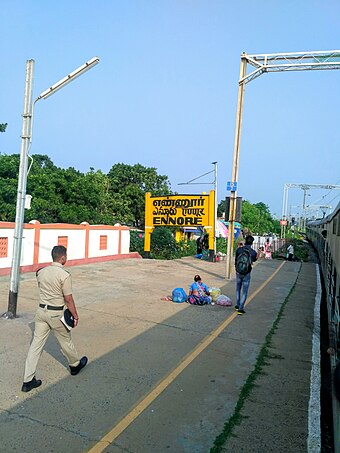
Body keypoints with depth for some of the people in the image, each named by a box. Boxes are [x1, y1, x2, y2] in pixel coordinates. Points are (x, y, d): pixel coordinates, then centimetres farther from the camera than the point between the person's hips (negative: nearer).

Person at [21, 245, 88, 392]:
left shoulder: (41, 272, 1)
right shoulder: (64, 275, -18)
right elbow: (68, 299, -15)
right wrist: (75, 316, -4)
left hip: (41, 310, 5)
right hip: (56, 313, -5)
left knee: (36, 344, 8)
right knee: (65, 341, 15)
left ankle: (28, 380, 12)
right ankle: (75, 365, 37)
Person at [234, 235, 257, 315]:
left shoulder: (239, 249, -9)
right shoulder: (253, 252, -11)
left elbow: (236, 260, 2)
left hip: (238, 272, 2)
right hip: (246, 274, -2)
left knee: (238, 289, 22)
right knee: (244, 292, 5)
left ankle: (237, 305, 29)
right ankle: (240, 309, 3)